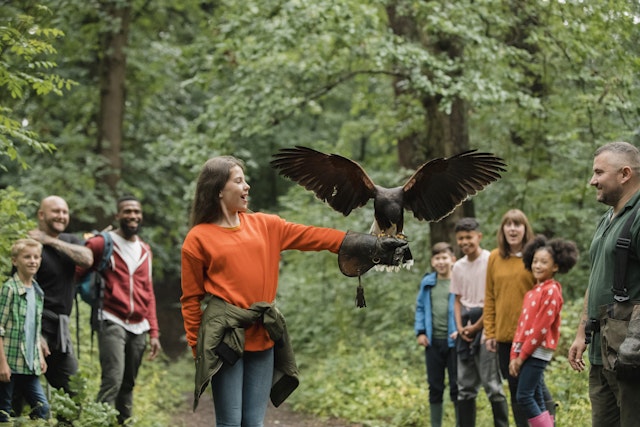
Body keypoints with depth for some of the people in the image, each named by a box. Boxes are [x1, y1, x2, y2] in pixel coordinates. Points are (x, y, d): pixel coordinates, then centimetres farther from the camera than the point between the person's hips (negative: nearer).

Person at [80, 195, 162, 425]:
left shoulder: (145, 250, 17)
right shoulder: (102, 243, -1)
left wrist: (154, 332, 15)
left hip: (139, 327, 5)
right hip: (113, 322, -5)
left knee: (128, 385, 6)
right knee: (112, 382, -17)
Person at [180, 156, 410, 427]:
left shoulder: (264, 225, 11)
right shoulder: (199, 238, -1)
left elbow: (312, 236, 7)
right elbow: (191, 298, 2)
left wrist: (372, 246, 2)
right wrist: (196, 346, -1)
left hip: (262, 337, 4)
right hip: (224, 336, -4)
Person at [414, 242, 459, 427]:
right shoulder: (427, 283, 9)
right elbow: (420, 308, 14)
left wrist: (461, 330, -17)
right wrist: (420, 332, 4)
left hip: (453, 341, -5)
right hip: (433, 342, 5)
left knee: (457, 386, 1)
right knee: (435, 387, 12)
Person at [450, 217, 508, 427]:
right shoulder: (458, 267, 12)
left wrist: (476, 326, -9)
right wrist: (460, 327, 1)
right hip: (466, 328, 7)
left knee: (491, 382, -8)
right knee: (465, 385, 9)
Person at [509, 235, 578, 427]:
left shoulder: (551, 291, -11)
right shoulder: (532, 292, 16)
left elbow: (541, 327, -16)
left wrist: (522, 355, -14)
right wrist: (514, 355, 6)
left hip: (537, 352, -8)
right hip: (526, 351, 8)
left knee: (524, 396, -12)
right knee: (536, 400, 8)